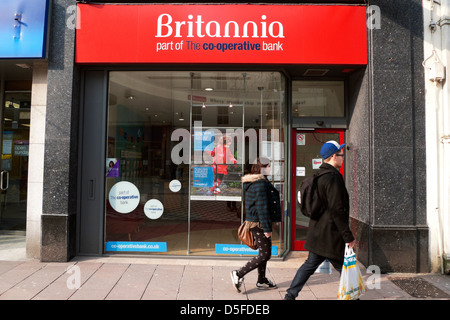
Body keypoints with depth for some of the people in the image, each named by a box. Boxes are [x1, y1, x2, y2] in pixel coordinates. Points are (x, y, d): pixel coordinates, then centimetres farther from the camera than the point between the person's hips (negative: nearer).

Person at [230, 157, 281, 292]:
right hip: (260, 223, -11)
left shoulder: (251, 182, 13)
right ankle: (239, 274, -1)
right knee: (265, 254, -4)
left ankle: (261, 280, 29)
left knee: (263, 251, 18)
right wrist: (267, 228, -20)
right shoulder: (261, 183, -19)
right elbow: (262, 208, -23)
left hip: (253, 221, 11)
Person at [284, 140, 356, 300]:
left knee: (310, 264, 17)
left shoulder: (318, 175, 11)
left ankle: (290, 296, 21)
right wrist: (348, 236, -16)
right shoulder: (333, 177, -18)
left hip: (317, 232, 10)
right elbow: (337, 210, -22)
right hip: (330, 235, -9)